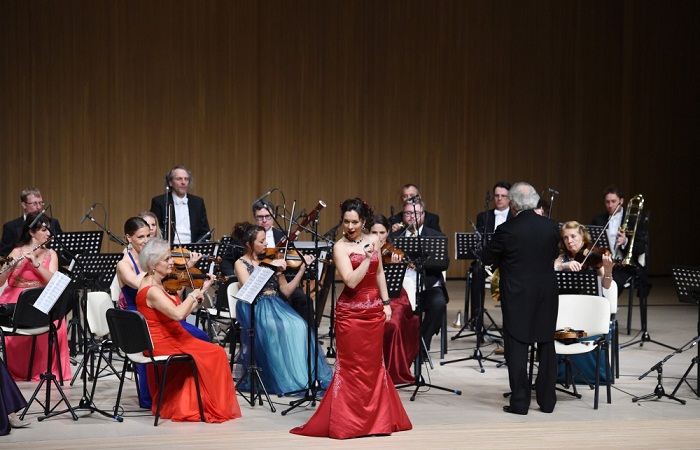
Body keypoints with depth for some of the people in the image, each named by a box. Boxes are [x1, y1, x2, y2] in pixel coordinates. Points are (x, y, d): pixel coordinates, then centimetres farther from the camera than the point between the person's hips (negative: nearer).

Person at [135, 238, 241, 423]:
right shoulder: (151, 290, -21)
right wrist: (193, 295, -18)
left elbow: (183, 311, 10)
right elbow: (178, 314, -34)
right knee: (215, 353, -7)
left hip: (169, 339, 9)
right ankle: (218, 407, 5)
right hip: (163, 345, -9)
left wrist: (202, 290, 6)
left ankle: (188, 405, 7)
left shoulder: (158, 284, 10)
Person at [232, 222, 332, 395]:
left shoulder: (271, 260, 15)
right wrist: (271, 268, -17)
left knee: (299, 326, -28)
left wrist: (303, 267, 0)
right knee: (279, 328, -35)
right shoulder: (241, 264, 4)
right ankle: (285, 379, -27)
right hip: (254, 309, -4)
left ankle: (304, 376, -24)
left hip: (276, 306, 4)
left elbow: (286, 290, 9)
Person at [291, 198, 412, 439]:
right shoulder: (340, 246, -11)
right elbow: (351, 281, -21)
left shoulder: (373, 240, 5)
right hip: (351, 312, -5)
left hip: (374, 309, 5)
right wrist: (366, 257, -27)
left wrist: (386, 302, 11)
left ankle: (376, 418, 20)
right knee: (351, 366, 0)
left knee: (373, 364, 11)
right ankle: (347, 421, 9)